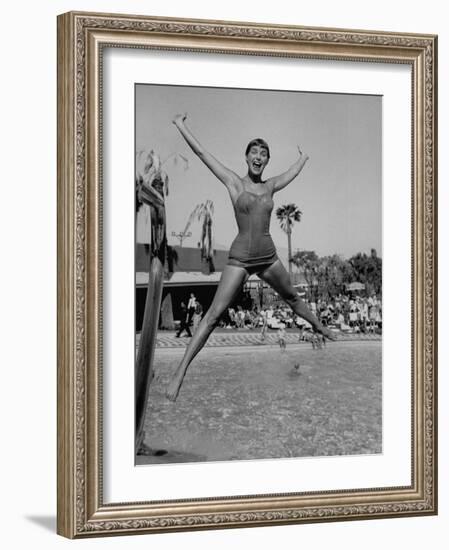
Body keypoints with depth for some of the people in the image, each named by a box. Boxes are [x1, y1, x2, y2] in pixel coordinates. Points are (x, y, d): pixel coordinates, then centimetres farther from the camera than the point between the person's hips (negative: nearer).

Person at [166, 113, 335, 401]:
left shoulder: (270, 186, 5)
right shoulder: (234, 182, -5)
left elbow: (294, 172, 28)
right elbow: (201, 152, -4)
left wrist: (303, 155, 46)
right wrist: (181, 125, 0)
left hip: (268, 257, 4)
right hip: (240, 258, -4)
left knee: (292, 297, 26)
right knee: (213, 315, -11)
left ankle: (319, 326, 54)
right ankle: (180, 373, -13)